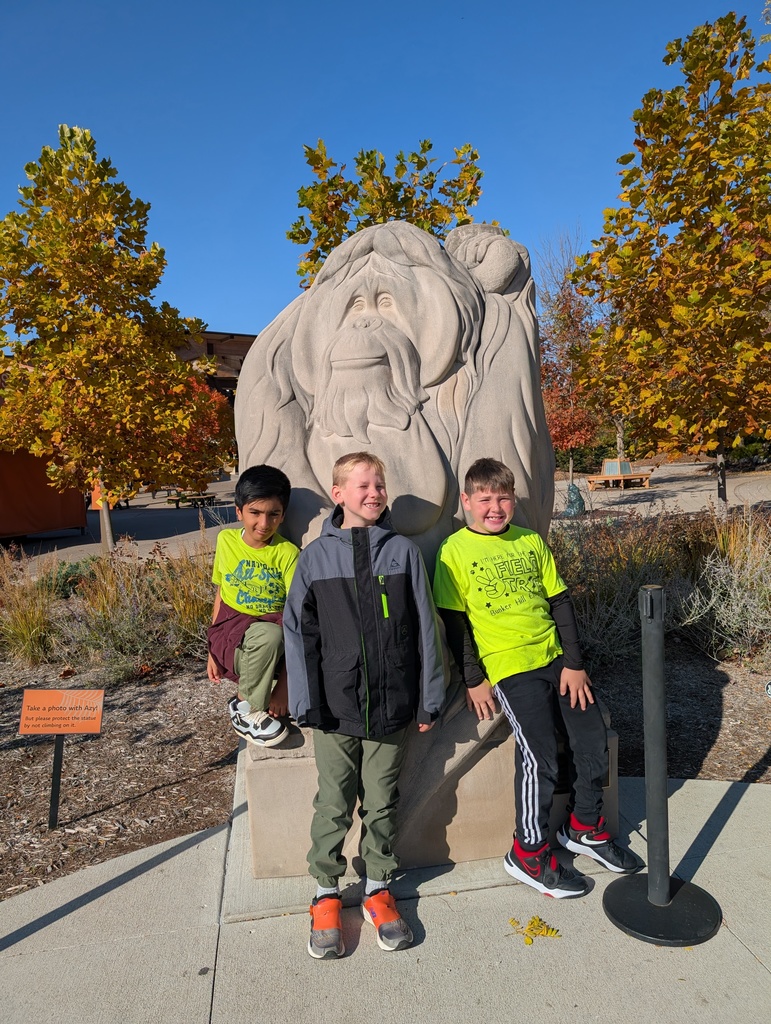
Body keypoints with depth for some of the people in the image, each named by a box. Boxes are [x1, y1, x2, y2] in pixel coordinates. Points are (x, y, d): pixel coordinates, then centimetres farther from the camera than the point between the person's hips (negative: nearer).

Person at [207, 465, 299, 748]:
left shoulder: (287, 553, -7)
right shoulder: (227, 541, 3)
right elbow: (220, 593, 14)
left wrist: (284, 684, -17)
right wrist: (212, 649, 13)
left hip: (275, 640, 1)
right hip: (231, 630, 0)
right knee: (269, 634, -36)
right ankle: (246, 710, -8)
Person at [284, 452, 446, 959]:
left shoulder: (404, 551, -2)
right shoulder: (315, 557, -2)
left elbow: (425, 629, 1)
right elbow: (300, 635, 0)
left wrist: (429, 700, 2)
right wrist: (306, 703, -4)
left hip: (391, 707, 1)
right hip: (336, 707, 0)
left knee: (382, 803, 15)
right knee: (334, 805, 12)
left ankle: (379, 889, 36)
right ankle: (327, 894, 33)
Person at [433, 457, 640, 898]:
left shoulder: (532, 542, 9)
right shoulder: (456, 551, -5)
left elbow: (561, 602, 9)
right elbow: (454, 622, -4)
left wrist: (575, 663, 1)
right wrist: (474, 680, -7)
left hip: (557, 658, 6)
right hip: (510, 665, -5)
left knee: (594, 740, 5)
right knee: (540, 756, -11)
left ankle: (585, 826, 31)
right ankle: (529, 853, 13)